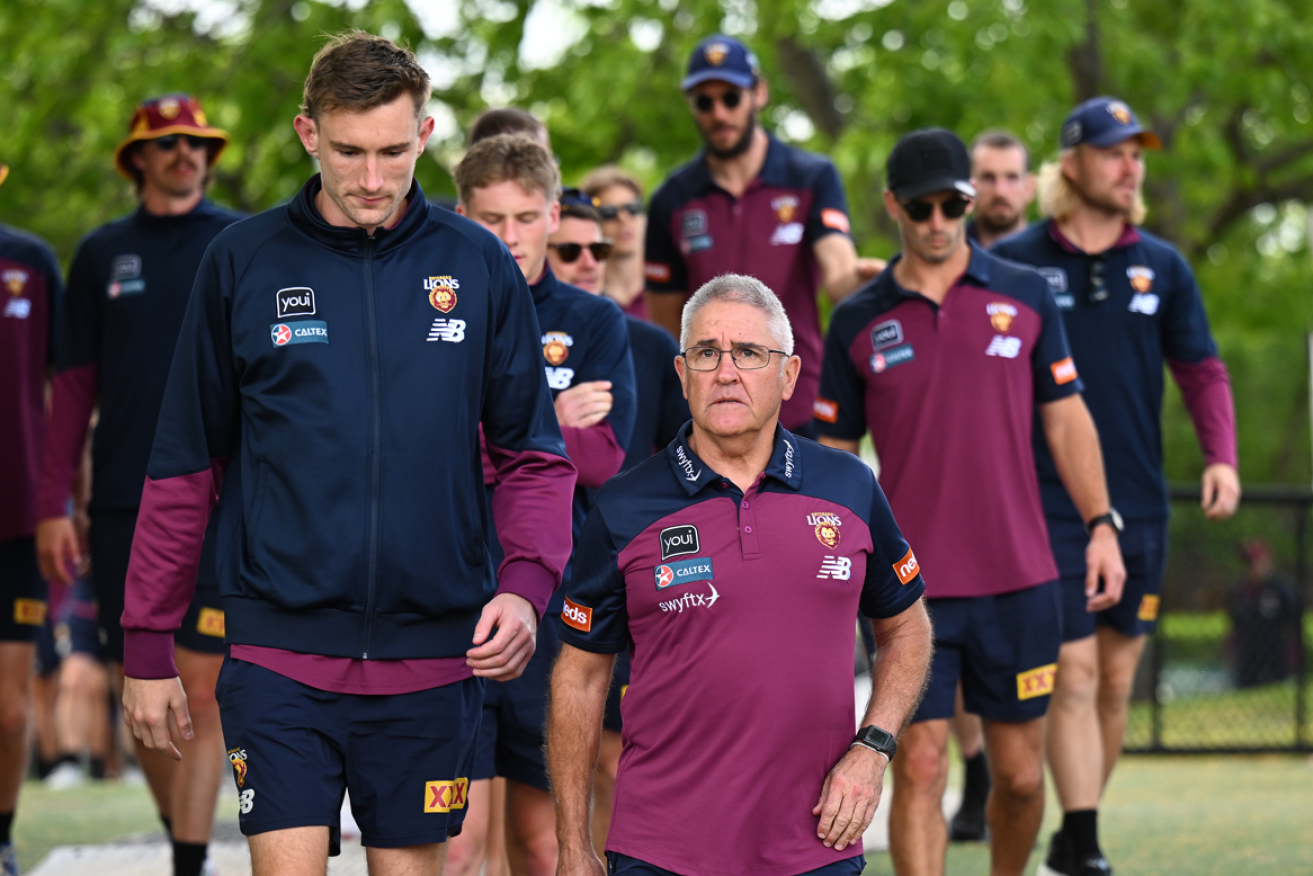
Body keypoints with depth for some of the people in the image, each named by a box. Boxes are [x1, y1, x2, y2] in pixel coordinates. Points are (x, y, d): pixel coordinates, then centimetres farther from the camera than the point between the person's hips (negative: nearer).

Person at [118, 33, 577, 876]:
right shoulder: (243, 262, 1)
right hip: (281, 649, -1)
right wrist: (148, 645, 5)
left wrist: (525, 583, -12)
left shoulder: (479, 266, 3)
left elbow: (534, 455, 7)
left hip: (432, 653, 1)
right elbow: (185, 466, 6)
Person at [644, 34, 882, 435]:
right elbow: (666, 324, 10)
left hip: (802, 414, -1)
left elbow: (837, 272, -15)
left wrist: (858, 275, -40)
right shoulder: (673, 201, 6)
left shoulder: (813, 178, 2)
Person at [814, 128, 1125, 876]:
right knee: (919, 770, -6)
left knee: (1020, 772, 7)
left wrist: (1101, 525, 0)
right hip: (910, 585, -1)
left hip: (1019, 578, 1)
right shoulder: (858, 322, 4)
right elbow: (834, 452, 8)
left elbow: (1066, 418, 9)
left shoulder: (1026, 296, 5)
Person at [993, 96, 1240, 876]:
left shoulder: (1163, 266, 8)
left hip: (1141, 507, 4)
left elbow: (1201, 368, 9)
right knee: (1074, 677, -10)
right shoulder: (1014, 262, -1)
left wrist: (1221, 456, -6)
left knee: (1118, 681, 8)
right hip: (1050, 508, -4)